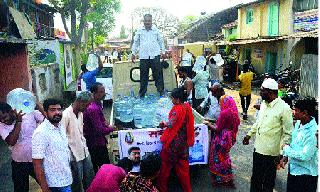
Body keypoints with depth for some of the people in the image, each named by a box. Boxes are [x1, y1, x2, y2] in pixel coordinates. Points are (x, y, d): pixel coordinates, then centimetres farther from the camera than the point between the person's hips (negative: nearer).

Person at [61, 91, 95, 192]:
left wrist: (85, 146, 12)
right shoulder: (66, 115, -18)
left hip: (84, 152, 8)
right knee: (77, 183, 6)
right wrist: (69, 155, -15)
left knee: (90, 180, 16)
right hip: (74, 155, -7)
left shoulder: (80, 113, 7)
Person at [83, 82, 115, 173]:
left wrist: (106, 124, 3)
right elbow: (99, 130, -25)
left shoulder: (97, 104, 6)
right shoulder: (93, 108, -25)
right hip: (96, 144, -10)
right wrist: (111, 128, -10)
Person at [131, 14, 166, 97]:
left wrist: (163, 52, 10)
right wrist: (133, 53, 11)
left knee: (158, 74, -3)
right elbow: (135, 42, 15)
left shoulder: (156, 30, 8)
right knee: (143, 75, 5)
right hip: (143, 56, 1)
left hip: (155, 56, -1)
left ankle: (161, 91, 3)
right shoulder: (139, 31, 10)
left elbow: (161, 42, 15)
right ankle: (142, 93, 12)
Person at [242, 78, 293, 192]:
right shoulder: (264, 103, 3)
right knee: (255, 178, 22)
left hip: (271, 153, -7)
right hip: (258, 148, 7)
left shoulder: (284, 108, -19)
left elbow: (288, 133, -15)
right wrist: (249, 134, 22)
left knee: (268, 182, 13)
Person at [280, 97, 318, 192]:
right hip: (293, 169, 8)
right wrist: (286, 156, 3)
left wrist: (286, 149, -16)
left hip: (305, 174, -8)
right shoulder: (298, 123, -1)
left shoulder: (313, 132, -27)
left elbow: (305, 156, -27)